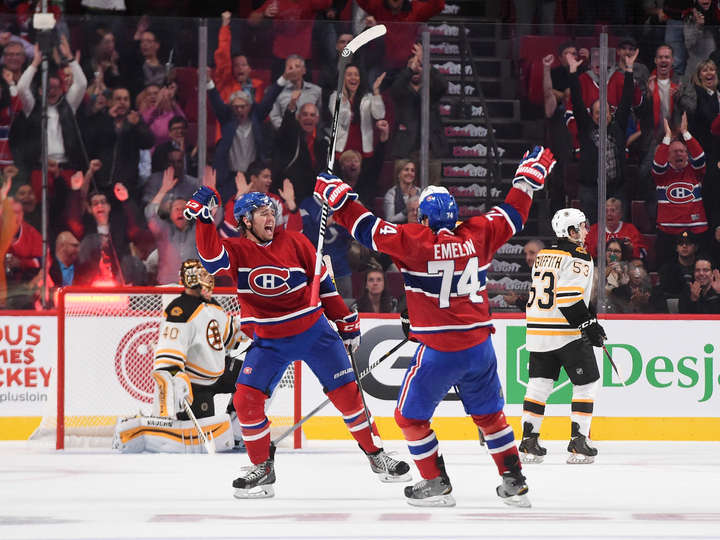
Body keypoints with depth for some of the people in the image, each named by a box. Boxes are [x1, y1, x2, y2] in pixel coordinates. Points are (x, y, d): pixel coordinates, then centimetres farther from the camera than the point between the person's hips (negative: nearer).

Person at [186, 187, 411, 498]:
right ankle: (262, 469, 5)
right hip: (268, 341, 0)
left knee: (346, 392, -2)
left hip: (313, 331, 0)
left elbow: (323, 283, 4)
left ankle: (376, 456, 15)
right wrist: (203, 218, -36)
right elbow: (211, 257, -28)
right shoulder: (236, 251, -5)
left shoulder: (294, 242, -4)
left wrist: (347, 323, 8)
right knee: (246, 399, -12)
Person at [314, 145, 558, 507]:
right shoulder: (478, 235, 1)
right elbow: (513, 213, 16)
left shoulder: (415, 241, -10)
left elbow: (368, 229, -9)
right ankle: (514, 482, 18)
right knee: (489, 414, 19)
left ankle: (436, 484, 11)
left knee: (411, 416, 12)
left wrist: (336, 195, 3)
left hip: (438, 351, -5)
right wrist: (532, 172, 29)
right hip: (479, 345, 5)